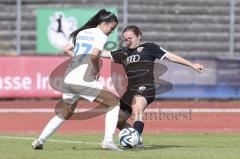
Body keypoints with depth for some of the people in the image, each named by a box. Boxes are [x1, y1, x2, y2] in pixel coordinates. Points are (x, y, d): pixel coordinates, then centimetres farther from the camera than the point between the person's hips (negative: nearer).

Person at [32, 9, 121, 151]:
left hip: (68, 79, 8)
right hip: (83, 80, -8)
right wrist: (97, 70, -2)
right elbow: (94, 55, -18)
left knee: (65, 113, 25)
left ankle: (40, 140, 17)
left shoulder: (82, 32, 20)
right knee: (114, 102, 3)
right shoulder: (101, 36, -3)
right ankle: (108, 140, -10)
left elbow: (66, 49, 24)